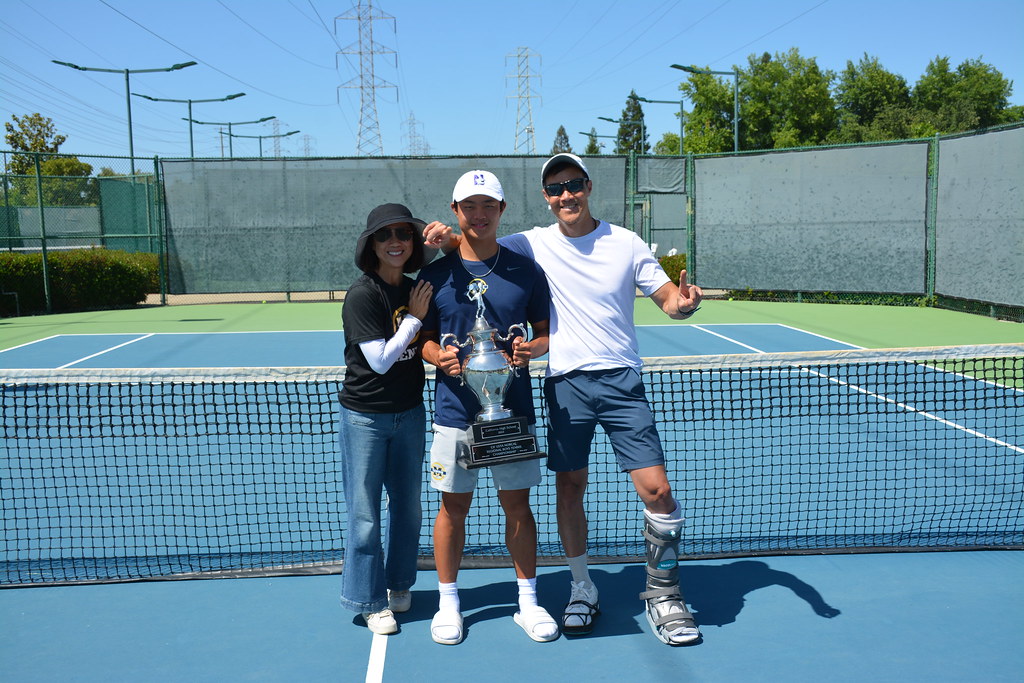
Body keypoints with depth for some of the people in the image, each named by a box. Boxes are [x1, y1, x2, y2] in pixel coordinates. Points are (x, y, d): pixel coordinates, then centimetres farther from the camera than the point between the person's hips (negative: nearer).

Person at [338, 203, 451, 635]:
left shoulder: (416, 288, 2)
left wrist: (444, 240, -5)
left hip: (410, 413, 6)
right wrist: (414, 317, -14)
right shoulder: (363, 295, -16)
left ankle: (398, 583, 35)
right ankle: (369, 601, 20)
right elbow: (380, 359, -18)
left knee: (408, 505, 15)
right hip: (365, 417, -6)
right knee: (365, 514, 3)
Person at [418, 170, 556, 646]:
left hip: (513, 408, 1)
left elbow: (546, 329, 8)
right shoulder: (436, 274, 1)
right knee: (453, 505, 7)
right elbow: (424, 337, 6)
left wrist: (533, 349, -13)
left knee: (517, 503, 8)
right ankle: (448, 602, 24)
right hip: (455, 409, 0)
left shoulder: (526, 271, 2)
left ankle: (527, 601, 24)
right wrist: (437, 356, -15)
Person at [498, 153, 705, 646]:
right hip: (565, 382, 1)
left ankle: (662, 596, 14)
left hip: (620, 380, -1)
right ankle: (582, 590, 27)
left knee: (656, 489, -6)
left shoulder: (626, 243, 1)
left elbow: (670, 300, 2)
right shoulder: (535, 244, 3)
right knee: (569, 488, 7)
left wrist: (684, 302, -22)